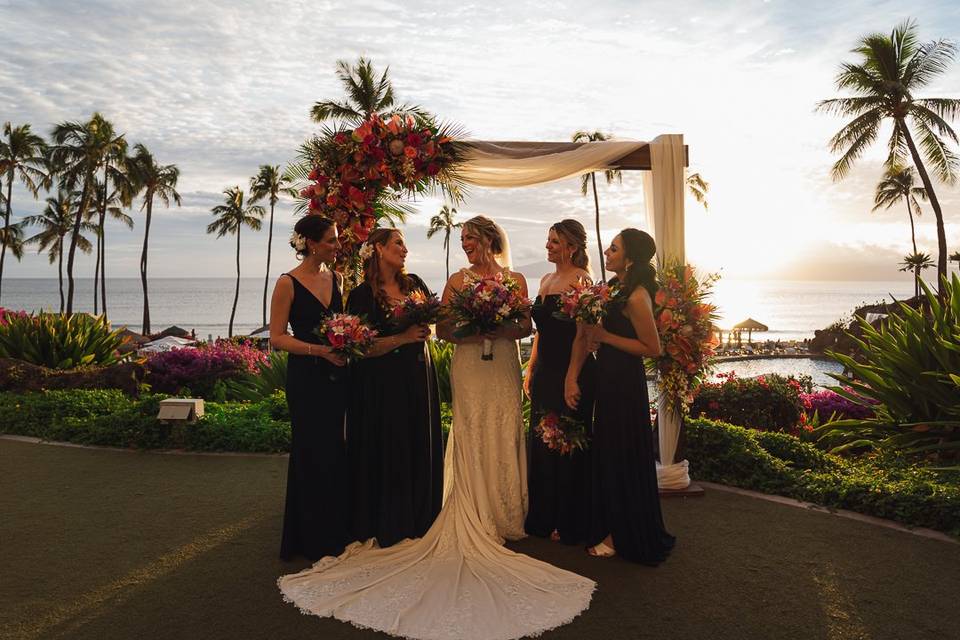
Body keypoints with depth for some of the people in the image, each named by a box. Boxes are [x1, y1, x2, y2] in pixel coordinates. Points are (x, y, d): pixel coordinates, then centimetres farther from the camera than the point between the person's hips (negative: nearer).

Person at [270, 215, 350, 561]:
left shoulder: (336, 278, 9)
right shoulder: (288, 283, -8)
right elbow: (277, 338, -10)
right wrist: (319, 350, -19)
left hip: (337, 376, 5)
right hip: (307, 379, -5)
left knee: (335, 453, 11)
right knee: (313, 456, 2)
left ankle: (335, 532, 26)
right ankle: (312, 540, 18)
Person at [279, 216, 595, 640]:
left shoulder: (515, 279, 7)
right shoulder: (457, 280, 6)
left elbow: (526, 328, 5)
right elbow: (442, 328, 4)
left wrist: (498, 329, -13)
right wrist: (468, 330, -14)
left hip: (503, 370, 1)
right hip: (468, 369, 0)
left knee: (501, 439, 2)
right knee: (470, 439, 0)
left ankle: (502, 517, 14)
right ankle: (475, 520, 9)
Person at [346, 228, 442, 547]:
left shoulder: (414, 284, 6)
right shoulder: (362, 295, -10)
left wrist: (426, 328, -3)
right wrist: (404, 338, -18)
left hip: (419, 377, 6)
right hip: (382, 384, -5)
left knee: (421, 447, 11)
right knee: (387, 452, 3)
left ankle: (419, 521, 28)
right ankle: (388, 525, 21)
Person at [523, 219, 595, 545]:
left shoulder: (581, 280, -11)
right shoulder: (546, 280, 14)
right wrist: (531, 369, 16)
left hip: (572, 371, -8)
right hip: (545, 371, 8)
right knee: (541, 442, 14)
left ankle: (570, 525, 18)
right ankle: (543, 518, 30)